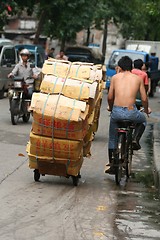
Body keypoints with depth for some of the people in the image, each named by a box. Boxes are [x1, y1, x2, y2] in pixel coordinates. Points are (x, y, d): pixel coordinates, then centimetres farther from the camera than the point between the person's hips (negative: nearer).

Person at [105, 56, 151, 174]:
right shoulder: (138, 78, 10)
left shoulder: (115, 77, 10)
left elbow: (110, 97, 10)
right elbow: (144, 99, 9)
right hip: (131, 112, -1)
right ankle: (135, 139, 12)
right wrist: (146, 110, 29)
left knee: (112, 138, 21)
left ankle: (112, 164, 21)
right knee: (143, 120, 34)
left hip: (116, 112, 1)